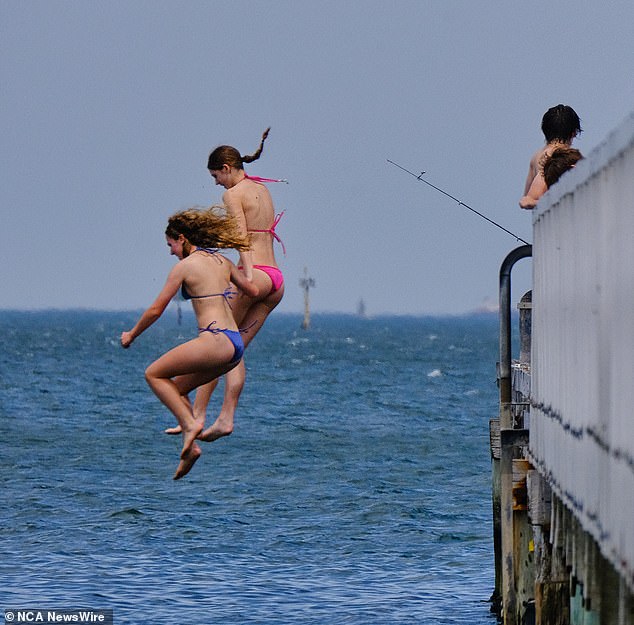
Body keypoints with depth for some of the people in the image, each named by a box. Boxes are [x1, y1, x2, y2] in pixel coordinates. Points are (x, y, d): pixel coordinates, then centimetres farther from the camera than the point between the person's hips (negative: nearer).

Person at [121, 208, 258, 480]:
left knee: (154, 374, 9)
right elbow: (253, 291, 27)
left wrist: (131, 335, 16)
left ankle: (189, 424, -6)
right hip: (236, 345, 8)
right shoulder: (223, 262, 15)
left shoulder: (184, 266, -4)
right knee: (177, 387, 22)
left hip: (215, 342, -8)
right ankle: (189, 446, 10)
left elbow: (156, 309, 1)